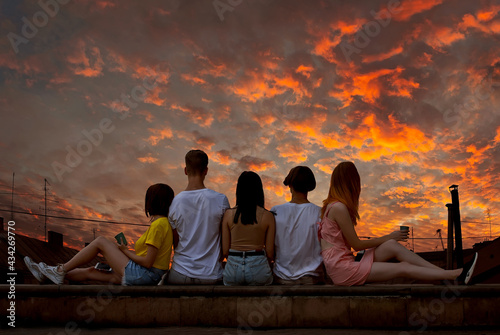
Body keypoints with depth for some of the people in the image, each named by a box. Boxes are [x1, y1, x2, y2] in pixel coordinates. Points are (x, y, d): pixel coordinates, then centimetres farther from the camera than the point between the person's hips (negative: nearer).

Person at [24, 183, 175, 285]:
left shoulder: (158, 225, -16)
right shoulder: (165, 223, 14)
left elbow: (148, 262, -21)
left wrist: (126, 252, -5)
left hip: (140, 275, -9)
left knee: (100, 241, -2)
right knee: (90, 272, 15)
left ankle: (60, 270, 7)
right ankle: (46, 275, 24)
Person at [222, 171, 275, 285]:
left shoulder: (229, 214, -1)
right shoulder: (267, 216, -4)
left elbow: (225, 251, 2)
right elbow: (270, 253, -1)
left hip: (233, 267, 1)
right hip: (258, 267, -1)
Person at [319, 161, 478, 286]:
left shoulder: (331, 205, 15)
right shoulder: (339, 207, -15)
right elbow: (356, 245, -12)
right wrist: (387, 237, 0)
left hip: (342, 264, 9)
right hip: (342, 269, -9)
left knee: (392, 246, 1)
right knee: (403, 268, -8)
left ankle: (446, 273, -1)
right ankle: (455, 275, -3)